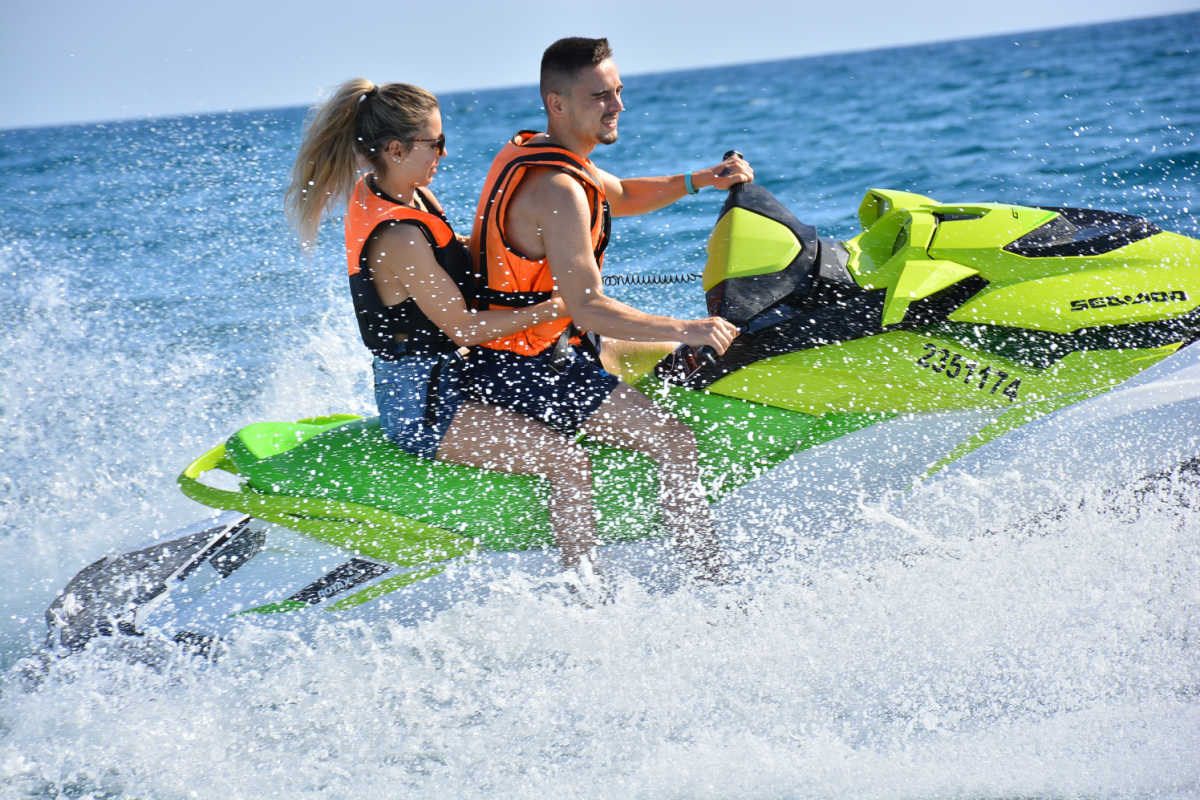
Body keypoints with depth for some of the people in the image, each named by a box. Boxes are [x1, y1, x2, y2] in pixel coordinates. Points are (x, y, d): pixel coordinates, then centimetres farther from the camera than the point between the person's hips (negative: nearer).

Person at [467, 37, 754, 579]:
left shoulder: (532, 150, 7)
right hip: (524, 370, -11)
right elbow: (588, 310, -29)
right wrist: (688, 330, -27)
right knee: (675, 442, -16)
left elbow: (619, 197, 25)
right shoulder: (557, 189, -25)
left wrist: (700, 181, 11)